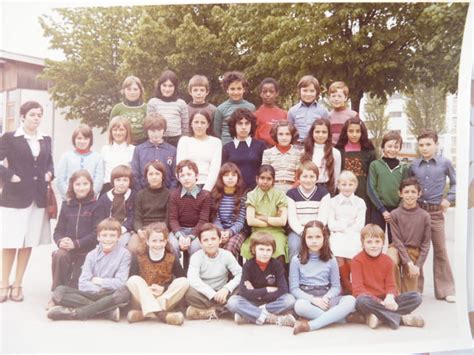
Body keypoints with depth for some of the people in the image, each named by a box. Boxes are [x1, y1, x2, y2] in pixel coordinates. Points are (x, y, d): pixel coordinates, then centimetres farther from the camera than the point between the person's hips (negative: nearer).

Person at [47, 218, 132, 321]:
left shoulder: (124, 254, -1)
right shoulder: (92, 255, 8)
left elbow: (121, 282, -8)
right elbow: (83, 283, -2)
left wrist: (100, 281, -2)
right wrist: (99, 290, -15)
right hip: (91, 294, 3)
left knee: (124, 292, -37)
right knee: (59, 291, -19)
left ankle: (73, 313, -31)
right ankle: (108, 311, -29)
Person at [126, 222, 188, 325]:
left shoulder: (172, 258, -3)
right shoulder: (140, 258, -3)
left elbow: (182, 280, -5)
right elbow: (130, 282, -4)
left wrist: (164, 289, -18)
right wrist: (145, 289, -21)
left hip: (166, 298, 1)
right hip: (143, 299, -1)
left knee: (184, 282, -23)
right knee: (133, 280, -26)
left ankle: (145, 313, -29)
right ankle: (160, 313, -40)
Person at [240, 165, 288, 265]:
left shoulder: (280, 195, 4)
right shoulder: (252, 195, 5)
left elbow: (282, 221, -6)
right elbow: (250, 221, -6)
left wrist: (261, 217, -5)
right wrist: (273, 221, -6)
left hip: (276, 233, 0)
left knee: (278, 254, -32)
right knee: (250, 251, -31)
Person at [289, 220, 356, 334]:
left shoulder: (331, 260, 8)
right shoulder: (297, 260, 1)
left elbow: (336, 286, 6)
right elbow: (294, 288, -3)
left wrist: (326, 298, -15)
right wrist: (313, 299, -17)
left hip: (325, 298, 3)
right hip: (306, 298, -3)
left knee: (350, 300, -28)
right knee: (300, 305, -39)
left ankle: (309, 325, -31)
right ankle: (335, 316, -23)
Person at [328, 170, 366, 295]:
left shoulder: (360, 202, 9)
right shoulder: (333, 201, 10)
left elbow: (359, 225, 1)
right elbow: (331, 224, 3)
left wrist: (342, 228, -7)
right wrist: (346, 225, -7)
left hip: (353, 235, 0)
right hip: (337, 236, 0)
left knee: (350, 258, -25)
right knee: (339, 257, -25)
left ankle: (349, 284, -4)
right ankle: (347, 286, -9)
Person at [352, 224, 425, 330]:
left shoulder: (387, 260, 9)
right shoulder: (357, 260, -6)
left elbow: (390, 284, 5)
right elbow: (358, 288, -12)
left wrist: (389, 297, -20)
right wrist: (379, 302, -24)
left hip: (385, 300, 5)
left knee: (416, 297, -13)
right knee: (361, 301, -40)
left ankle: (380, 316, -26)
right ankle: (402, 319, -28)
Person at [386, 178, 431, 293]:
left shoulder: (424, 216, -7)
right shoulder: (395, 214, -9)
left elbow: (425, 244, -3)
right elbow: (397, 241, -10)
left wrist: (418, 265, -10)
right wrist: (409, 263, -17)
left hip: (414, 251, 1)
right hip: (397, 248, -1)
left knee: (410, 294, -3)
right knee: (391, 260, -37)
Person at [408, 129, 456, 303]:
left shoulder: (444, 163, -1)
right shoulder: (414, 165, 4)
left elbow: (455, 182, 10)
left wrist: (449, 198, -1)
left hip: (436, 211, -2)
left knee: (440, 250, 2)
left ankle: (445, 289, 12)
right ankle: (415, 287, 19)